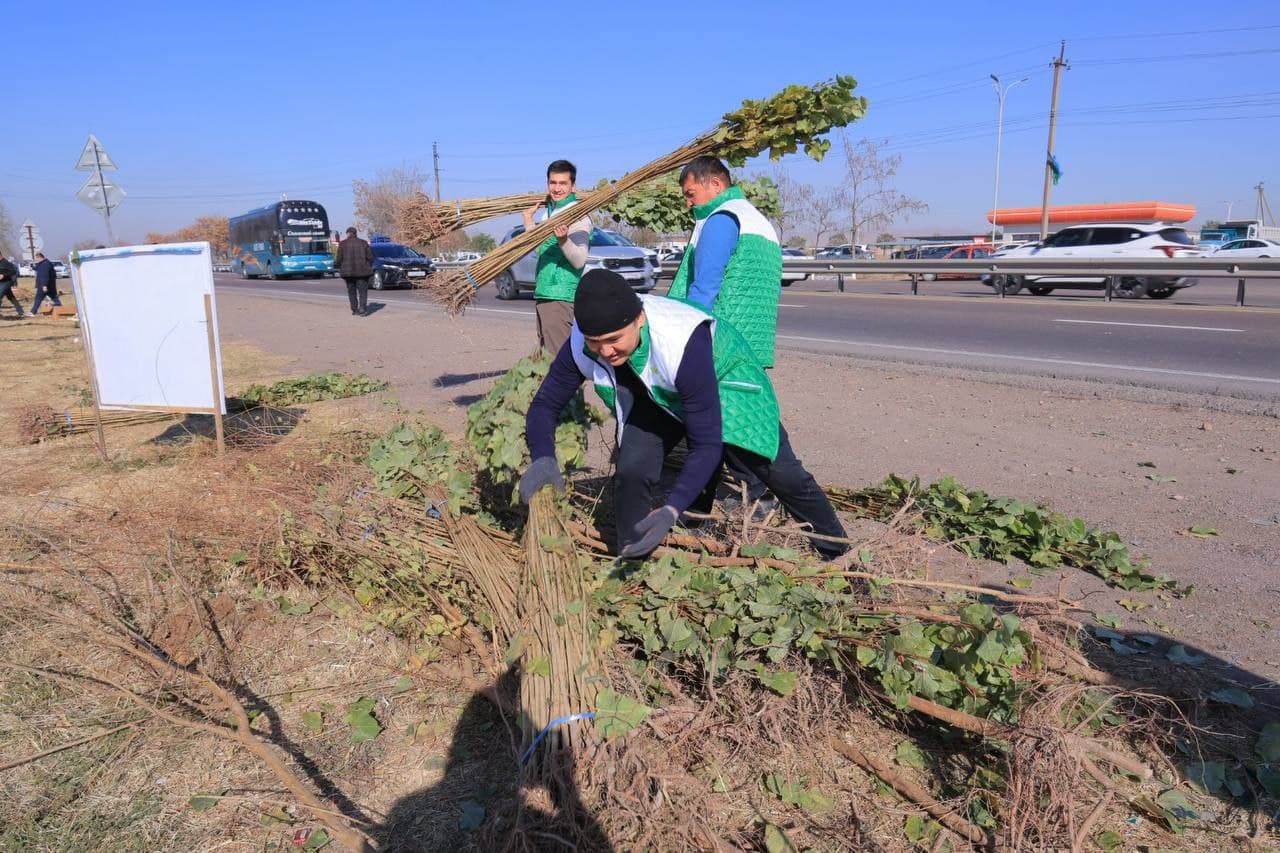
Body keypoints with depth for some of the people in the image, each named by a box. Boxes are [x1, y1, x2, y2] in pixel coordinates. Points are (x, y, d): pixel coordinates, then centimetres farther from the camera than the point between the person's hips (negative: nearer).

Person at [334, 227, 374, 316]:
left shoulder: (343, 244, 0)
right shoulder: (363, 243, 2)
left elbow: (339, 258, -3)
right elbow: (370, 257, 1)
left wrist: (336, 264, 18)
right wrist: (368, 267, 17)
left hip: (348, 271, 0)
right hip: (362, 271, 0)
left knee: (352, 291, 12)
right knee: (363, 291, 1)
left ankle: (355, 310, 11)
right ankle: (362, 309, -15)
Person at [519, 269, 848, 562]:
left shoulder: (682, 343, -45)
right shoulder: (580, 346, -31)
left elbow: (707, 445, -41)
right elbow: (545, 404, -19)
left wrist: (671, 511, -54)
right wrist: (543, 459, -42)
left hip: (723, 379, -3)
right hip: (655, 395, 4)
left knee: (780, 472, -2)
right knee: (631, 471, -19)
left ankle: (838, 554, 22)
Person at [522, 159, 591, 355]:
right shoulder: (548, 211, 15)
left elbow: (579, 261, -21)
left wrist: (563, 240, -37)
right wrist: (528, 219, 27)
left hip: (561, 296, -9)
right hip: (543, 294, 10)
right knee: (545, 355, 15)